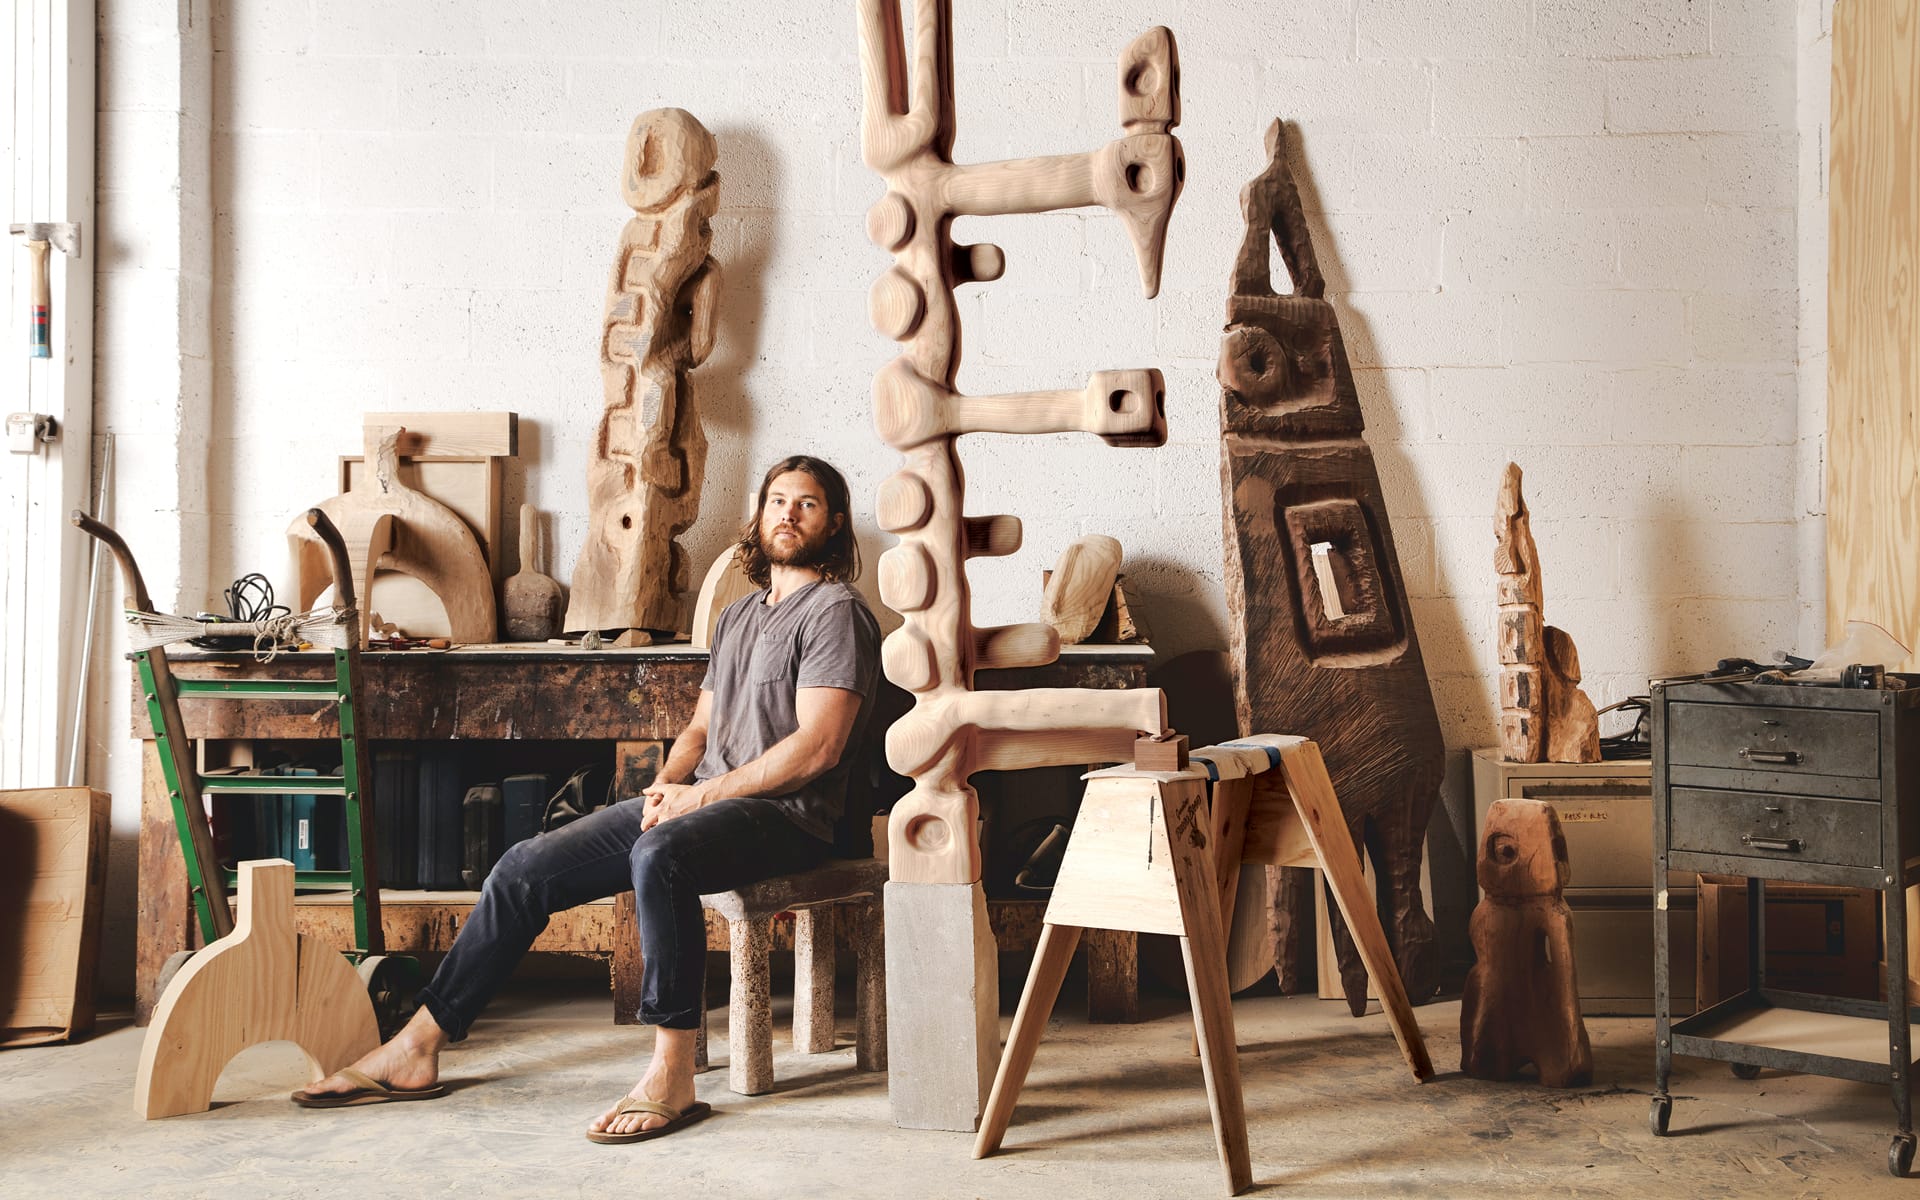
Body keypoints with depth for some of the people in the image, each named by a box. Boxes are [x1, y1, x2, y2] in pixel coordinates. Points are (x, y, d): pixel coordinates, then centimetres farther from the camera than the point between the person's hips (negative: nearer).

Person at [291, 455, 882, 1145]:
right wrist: (665, 785, 2)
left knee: (659, 854, -40)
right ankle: (415, 1050, 4)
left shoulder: (836, 612, -4)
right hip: (700, 802, 8)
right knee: (526, 867, -2)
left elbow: (817, 746, -15)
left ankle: (672, 1078, -36)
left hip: (783, 814, -8)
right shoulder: (738, 617, 24)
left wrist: (703, 793, -13)